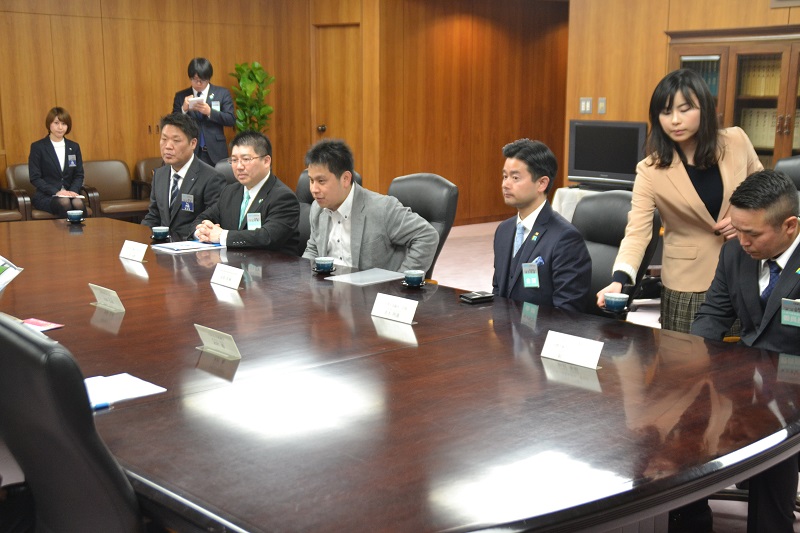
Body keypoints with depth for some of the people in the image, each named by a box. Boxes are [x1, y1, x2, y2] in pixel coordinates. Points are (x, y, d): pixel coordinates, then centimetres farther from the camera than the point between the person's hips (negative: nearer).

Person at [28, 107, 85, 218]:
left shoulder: (74, 147, 14)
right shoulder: (37, 147, 2)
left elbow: (79, 175, 13)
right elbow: (35, 178, -3)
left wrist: (73, 191, -9)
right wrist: (56, 192, -17)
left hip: (69, 193, 3)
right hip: (46, 196, -3)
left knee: (79, 203, -33)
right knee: (64, 203, -36)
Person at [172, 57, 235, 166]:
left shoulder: (222, 93, 5)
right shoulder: (181, 96, 8)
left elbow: (231, 120, -2)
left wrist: (210, 112, -16)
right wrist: (184, 109, -13)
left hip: (215, 152, -1)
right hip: (190, 153, 1)